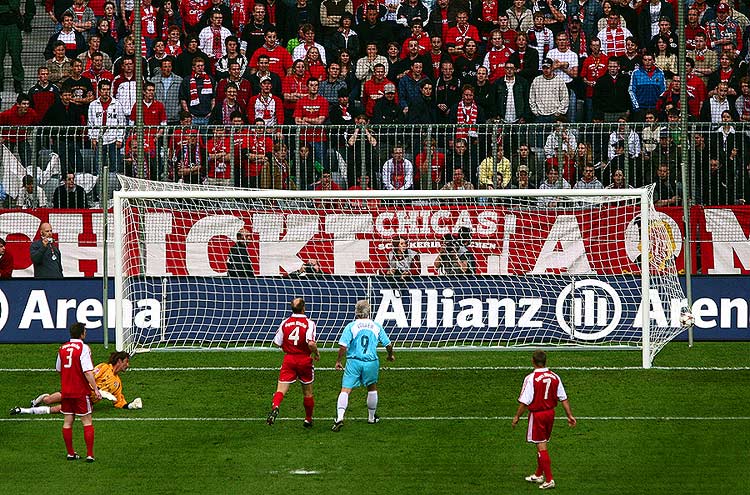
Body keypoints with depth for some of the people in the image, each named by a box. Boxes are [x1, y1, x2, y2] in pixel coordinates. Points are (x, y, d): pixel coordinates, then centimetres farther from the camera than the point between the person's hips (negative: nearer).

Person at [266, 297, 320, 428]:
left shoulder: (285, 323, 0)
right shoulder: (309, 323, -11)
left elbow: (277, 343, 4)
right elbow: (311, 343, -23)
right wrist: (316, 353, -3)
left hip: (289, 359, 1)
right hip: (305, 361, -1)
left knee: (281, 389, -6)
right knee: (307, 392, 15)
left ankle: (275, 407, -35)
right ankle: (308, 419, 26)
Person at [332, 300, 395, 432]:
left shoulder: (351, 326, -5)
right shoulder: (376, 326, 3)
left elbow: (343, 346, -11)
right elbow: (388, 344, 8)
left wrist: (338, 361, 2)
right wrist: (390, 355, 29)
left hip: (354, 362, -2)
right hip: (371, 362, 2)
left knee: (345, 390, -4)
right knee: (372, 389, 23)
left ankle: (340, 418, -21)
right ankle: (371, 417, 35)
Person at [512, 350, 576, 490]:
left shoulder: (531, 378, -17)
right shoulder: (554, 377, -1)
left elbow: (524, 402, -16)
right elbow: (564, 399, 3)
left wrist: (517, 417, -5)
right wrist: (570, 416, 9)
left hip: (537, 414, -6)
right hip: (550, 413, 6)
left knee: (541, 447, -1)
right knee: (542, 445, 20)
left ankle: (549, 480, -5)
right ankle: (539, 475, 33)